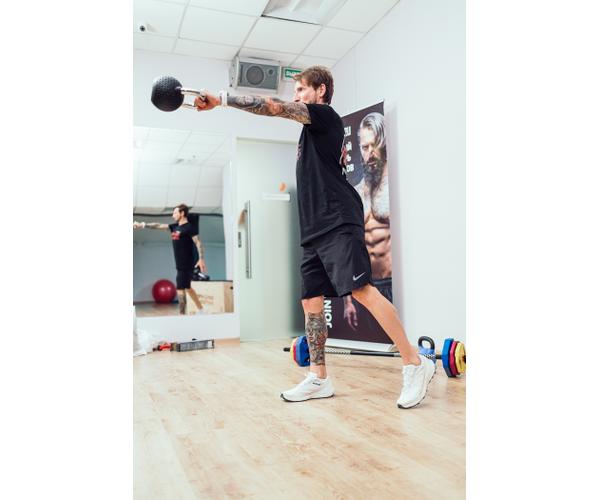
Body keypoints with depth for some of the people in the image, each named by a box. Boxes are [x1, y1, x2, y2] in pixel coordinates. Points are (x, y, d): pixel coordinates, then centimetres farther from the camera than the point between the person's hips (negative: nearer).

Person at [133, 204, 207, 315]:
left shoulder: (189, 227, -12)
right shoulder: (175, 226, 13)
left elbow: (198, 243, -18)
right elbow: (158, 225, 17)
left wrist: (201, 259, -27)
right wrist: (143, 225, 15)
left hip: (187, 264, -9)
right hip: (181, 264, 9)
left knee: (180, 289, -9)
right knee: (187, 288, 16)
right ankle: (201, 310, 25)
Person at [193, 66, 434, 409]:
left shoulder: (326, 115, 2)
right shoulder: (311, 130, 27)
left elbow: (274, 107, -8)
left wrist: (221, 99, -6)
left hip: (338, 223, -10)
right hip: (315, 229, 10)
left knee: (362, 290, -18)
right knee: (311, 300, 5)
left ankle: (415, 363, -11)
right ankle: (319, 378, 11)